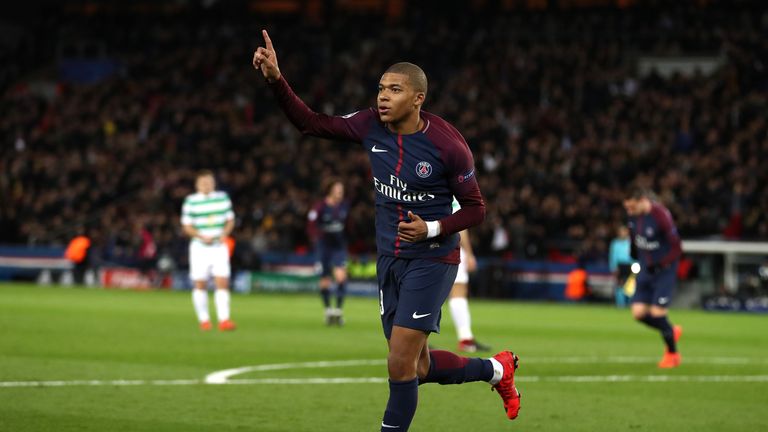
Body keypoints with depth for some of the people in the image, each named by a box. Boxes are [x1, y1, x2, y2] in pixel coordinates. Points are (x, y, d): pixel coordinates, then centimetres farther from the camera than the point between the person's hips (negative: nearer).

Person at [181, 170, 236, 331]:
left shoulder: (223, 198, 5)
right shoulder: (191, 201, -4)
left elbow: (230, 220, 13)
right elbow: (187, 227, -3)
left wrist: (224, 233, -7)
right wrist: (202, 236, -18)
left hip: (219, 246, 2)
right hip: (199, 247, -2)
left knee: (222, 283, -10)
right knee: (200, 285, 3)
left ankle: (223, 320, -15)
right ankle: (204, 320, 18)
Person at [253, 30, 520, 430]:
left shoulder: (448, 145, -18)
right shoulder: (371, 126, -5)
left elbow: (475, 209, -9)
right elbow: (311, 123, -1)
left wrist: (432, 229, -24)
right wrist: (275, 79, -14)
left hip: (430, 259, -6)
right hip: (389, 258, 6)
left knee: (400, 366, -12)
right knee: (418, 368, 15)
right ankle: (497, 369, 41)